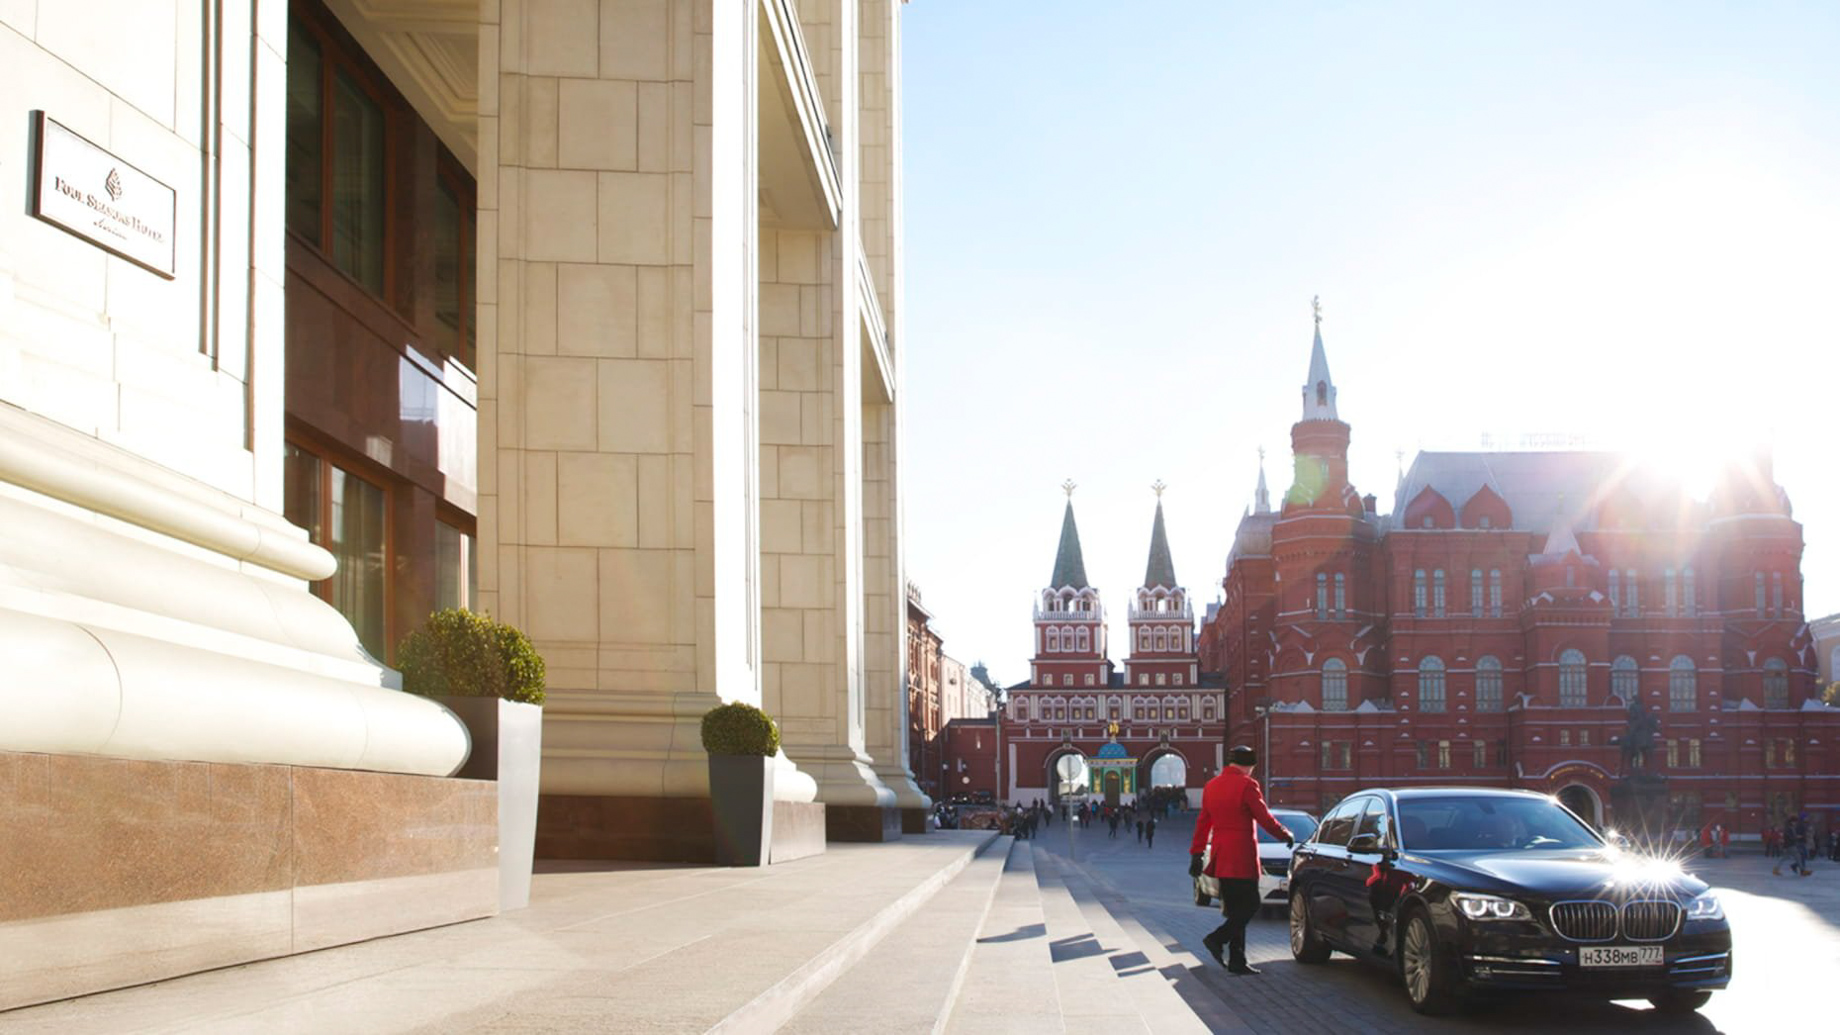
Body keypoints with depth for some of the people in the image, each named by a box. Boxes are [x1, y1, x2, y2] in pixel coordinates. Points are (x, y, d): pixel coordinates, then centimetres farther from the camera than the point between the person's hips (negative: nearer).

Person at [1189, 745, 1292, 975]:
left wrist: (1196, 855, 17)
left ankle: (1237, 961, 8)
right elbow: (1264, 818, -10)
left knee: (1235, 909, 11)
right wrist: (1285, 835, 6)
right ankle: (1217, 939, -13)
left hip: (1221, 859, 8)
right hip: (1241, 857, -8)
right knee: (1250, 905, 0)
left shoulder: (1211, 786, 11)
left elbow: (1202, 823, 14)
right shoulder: (1246, 785, -11)